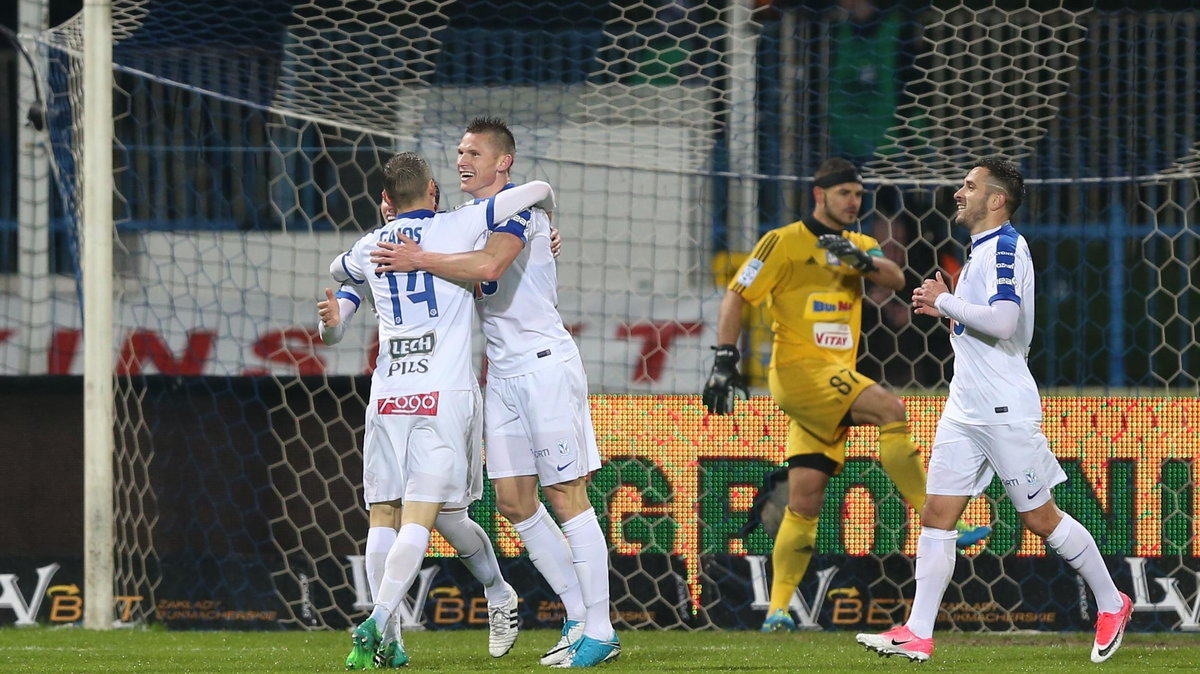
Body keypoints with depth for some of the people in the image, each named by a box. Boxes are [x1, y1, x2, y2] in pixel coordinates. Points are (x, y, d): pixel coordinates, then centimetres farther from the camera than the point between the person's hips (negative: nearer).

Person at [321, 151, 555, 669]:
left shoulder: (369, 248, 13)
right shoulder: (453, 228, 3)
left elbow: (337, 270, 38)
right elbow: (536, 191, 5)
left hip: (387, 393, 3)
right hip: (445, 391, -3)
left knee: (384, 515, 9)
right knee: (419, 518, -7)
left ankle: (388, 642, 2)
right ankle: (376, 624, -23)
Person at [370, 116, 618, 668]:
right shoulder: (472, 217, 18)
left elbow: (489, 265, -29)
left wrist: (418, 260, -21)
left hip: (545, 364, -9)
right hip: (501, 373, 9)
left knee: (566, 497, -8)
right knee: (513, 500, 5)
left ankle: (599, 631, -4)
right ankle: (579, 617, 14)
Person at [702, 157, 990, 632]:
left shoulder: (859, 245, 16)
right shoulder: (785, 243, -2)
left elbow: (895, 279, -1)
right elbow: (736, 296, -4)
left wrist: (862, 259, -21)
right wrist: (725, 361, -12)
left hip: (835, 378, 6)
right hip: (798, 369, -6)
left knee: (805, 499, 2)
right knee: (889, 409, -26)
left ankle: (777, 609, 2)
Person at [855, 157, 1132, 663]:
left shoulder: (1005, 247, -14)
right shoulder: (981, 251, 16)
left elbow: (1003, 320, -28)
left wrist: (945, 301, -17)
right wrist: (945, 311, 13)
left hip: (1005, 408, -9)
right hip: (965, 409, 9)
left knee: (1041, 518, 1)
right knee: (936, 516, 0)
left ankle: (1111, 605, 17)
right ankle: (917, 635, -3)